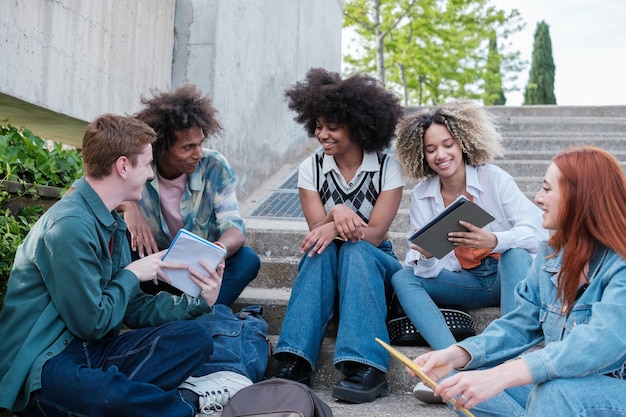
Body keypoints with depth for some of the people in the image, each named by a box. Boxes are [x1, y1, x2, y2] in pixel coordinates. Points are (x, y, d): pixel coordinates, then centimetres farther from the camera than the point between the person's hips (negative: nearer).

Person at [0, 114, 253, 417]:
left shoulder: (110, 222, 11)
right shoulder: (69, 225, -19)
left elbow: (132, 309, 13)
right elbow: (91, 323, -17)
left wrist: (197, 303, 0)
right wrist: (131, 275, -3)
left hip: (94, 348, 9)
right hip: (47, 366, -9)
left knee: (195, 333, -5)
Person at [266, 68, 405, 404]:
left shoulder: (388, 168, -9)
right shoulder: (311, 168, -3)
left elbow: (375, 234, -17)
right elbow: (317, 230, -12)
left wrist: (335, 229, -36)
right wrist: (336, 214, -34)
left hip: (375, 262, -1)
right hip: (326, 265, 2)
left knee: (355, 250, -34)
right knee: (322, 249, -32)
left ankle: (366, 366, -44)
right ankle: (295, 361, -42)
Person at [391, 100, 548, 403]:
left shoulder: (494, 179, -12)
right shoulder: (422, 194, -3)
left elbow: (537, 232, -20)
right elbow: (427, 272, -6)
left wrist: (493, 240, -39)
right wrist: (427, 258, -31)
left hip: (508, 275, -3)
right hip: (464, 282, 3)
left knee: (515, 253, -34)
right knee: (402, 279, -18)